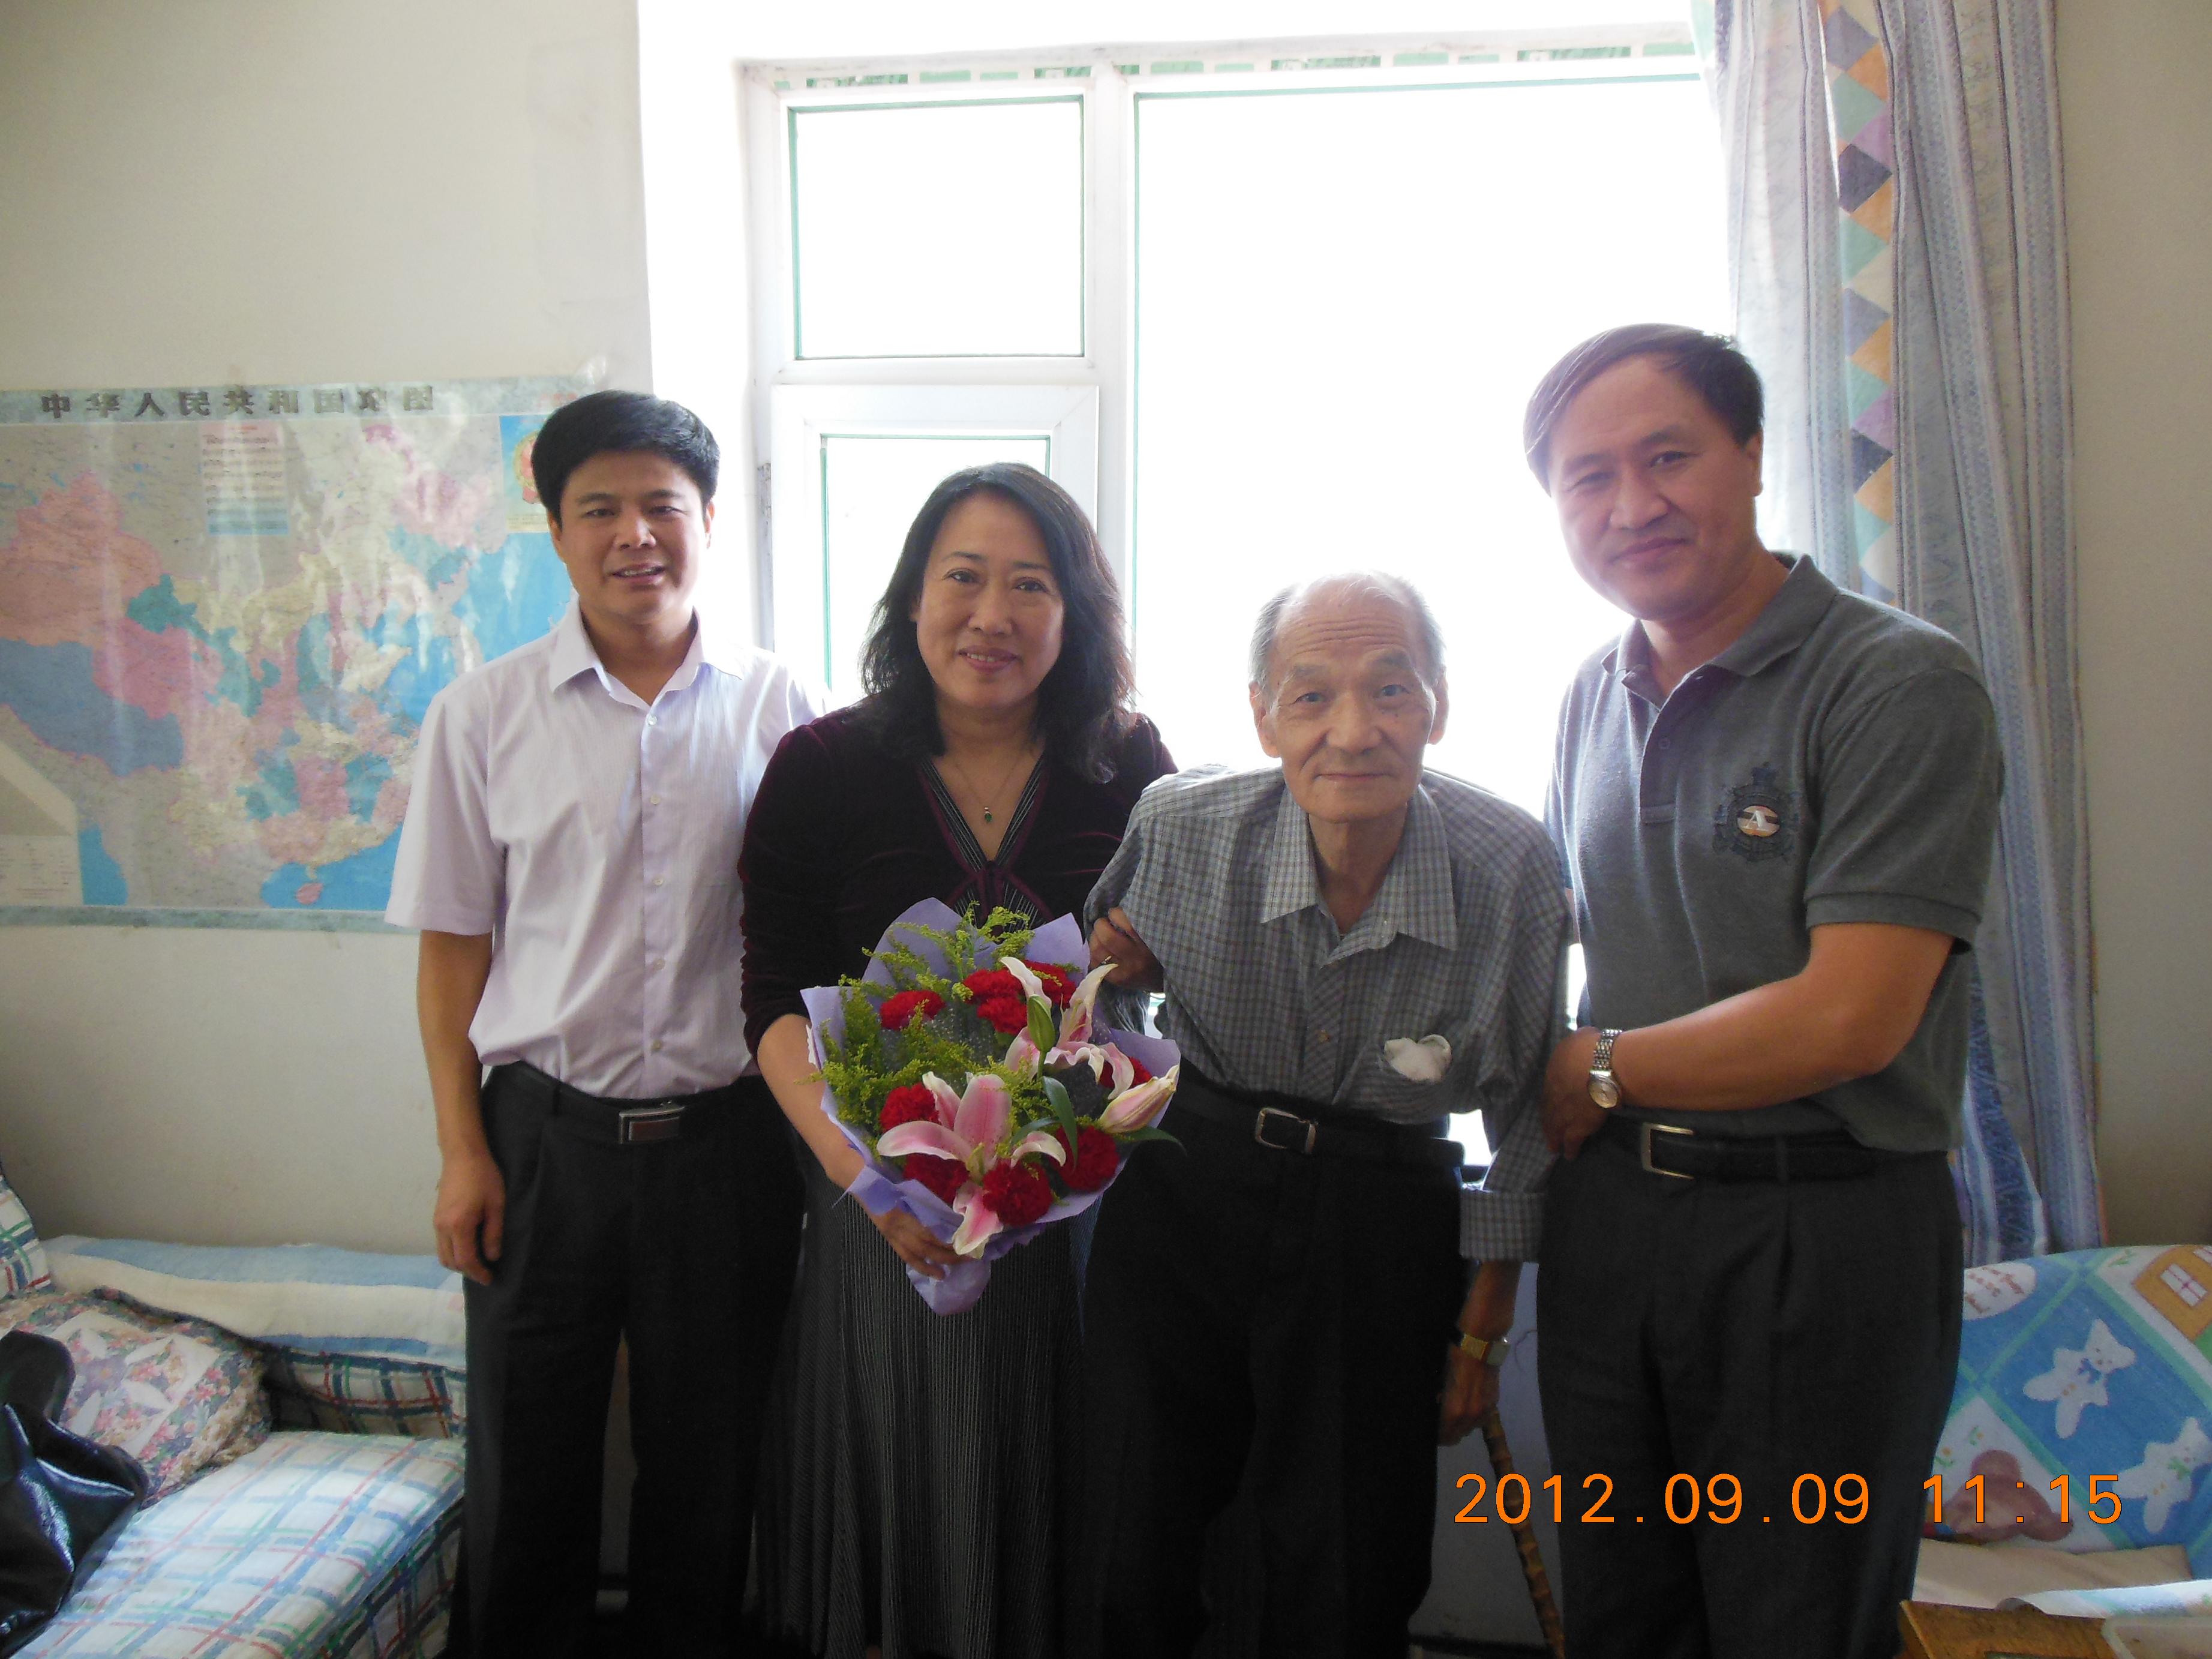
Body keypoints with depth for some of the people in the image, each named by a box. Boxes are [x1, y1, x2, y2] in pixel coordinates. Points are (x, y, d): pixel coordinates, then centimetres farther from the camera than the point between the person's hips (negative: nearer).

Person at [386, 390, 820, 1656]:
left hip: (725, 1135, 0)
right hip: (546, 1133, 0)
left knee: (708, 1464, 14)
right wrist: (465, 1151, -1)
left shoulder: (775, 707, 0)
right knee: (527, 1464, 12)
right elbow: (454, 946, 3)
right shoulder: (482, 715, 1)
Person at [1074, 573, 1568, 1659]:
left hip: (1379, 1230, 0)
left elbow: (1522, 1113, -1)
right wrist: (1107, 969, -12)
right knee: (1133, 1572, 9)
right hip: (1179, 1198, 1)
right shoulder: (1180, 824, -14)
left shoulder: (1512, 866, -16)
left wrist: (1482, 1327, 5)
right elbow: (1113, 947, 12)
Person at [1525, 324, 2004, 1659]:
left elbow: (1849, 1018, -21)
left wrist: (1597, 1074, -9)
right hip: (1609, 1213, 6)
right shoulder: (1598, 697, 8)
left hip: (1820, 1239, -6)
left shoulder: (1904, 684, -14)